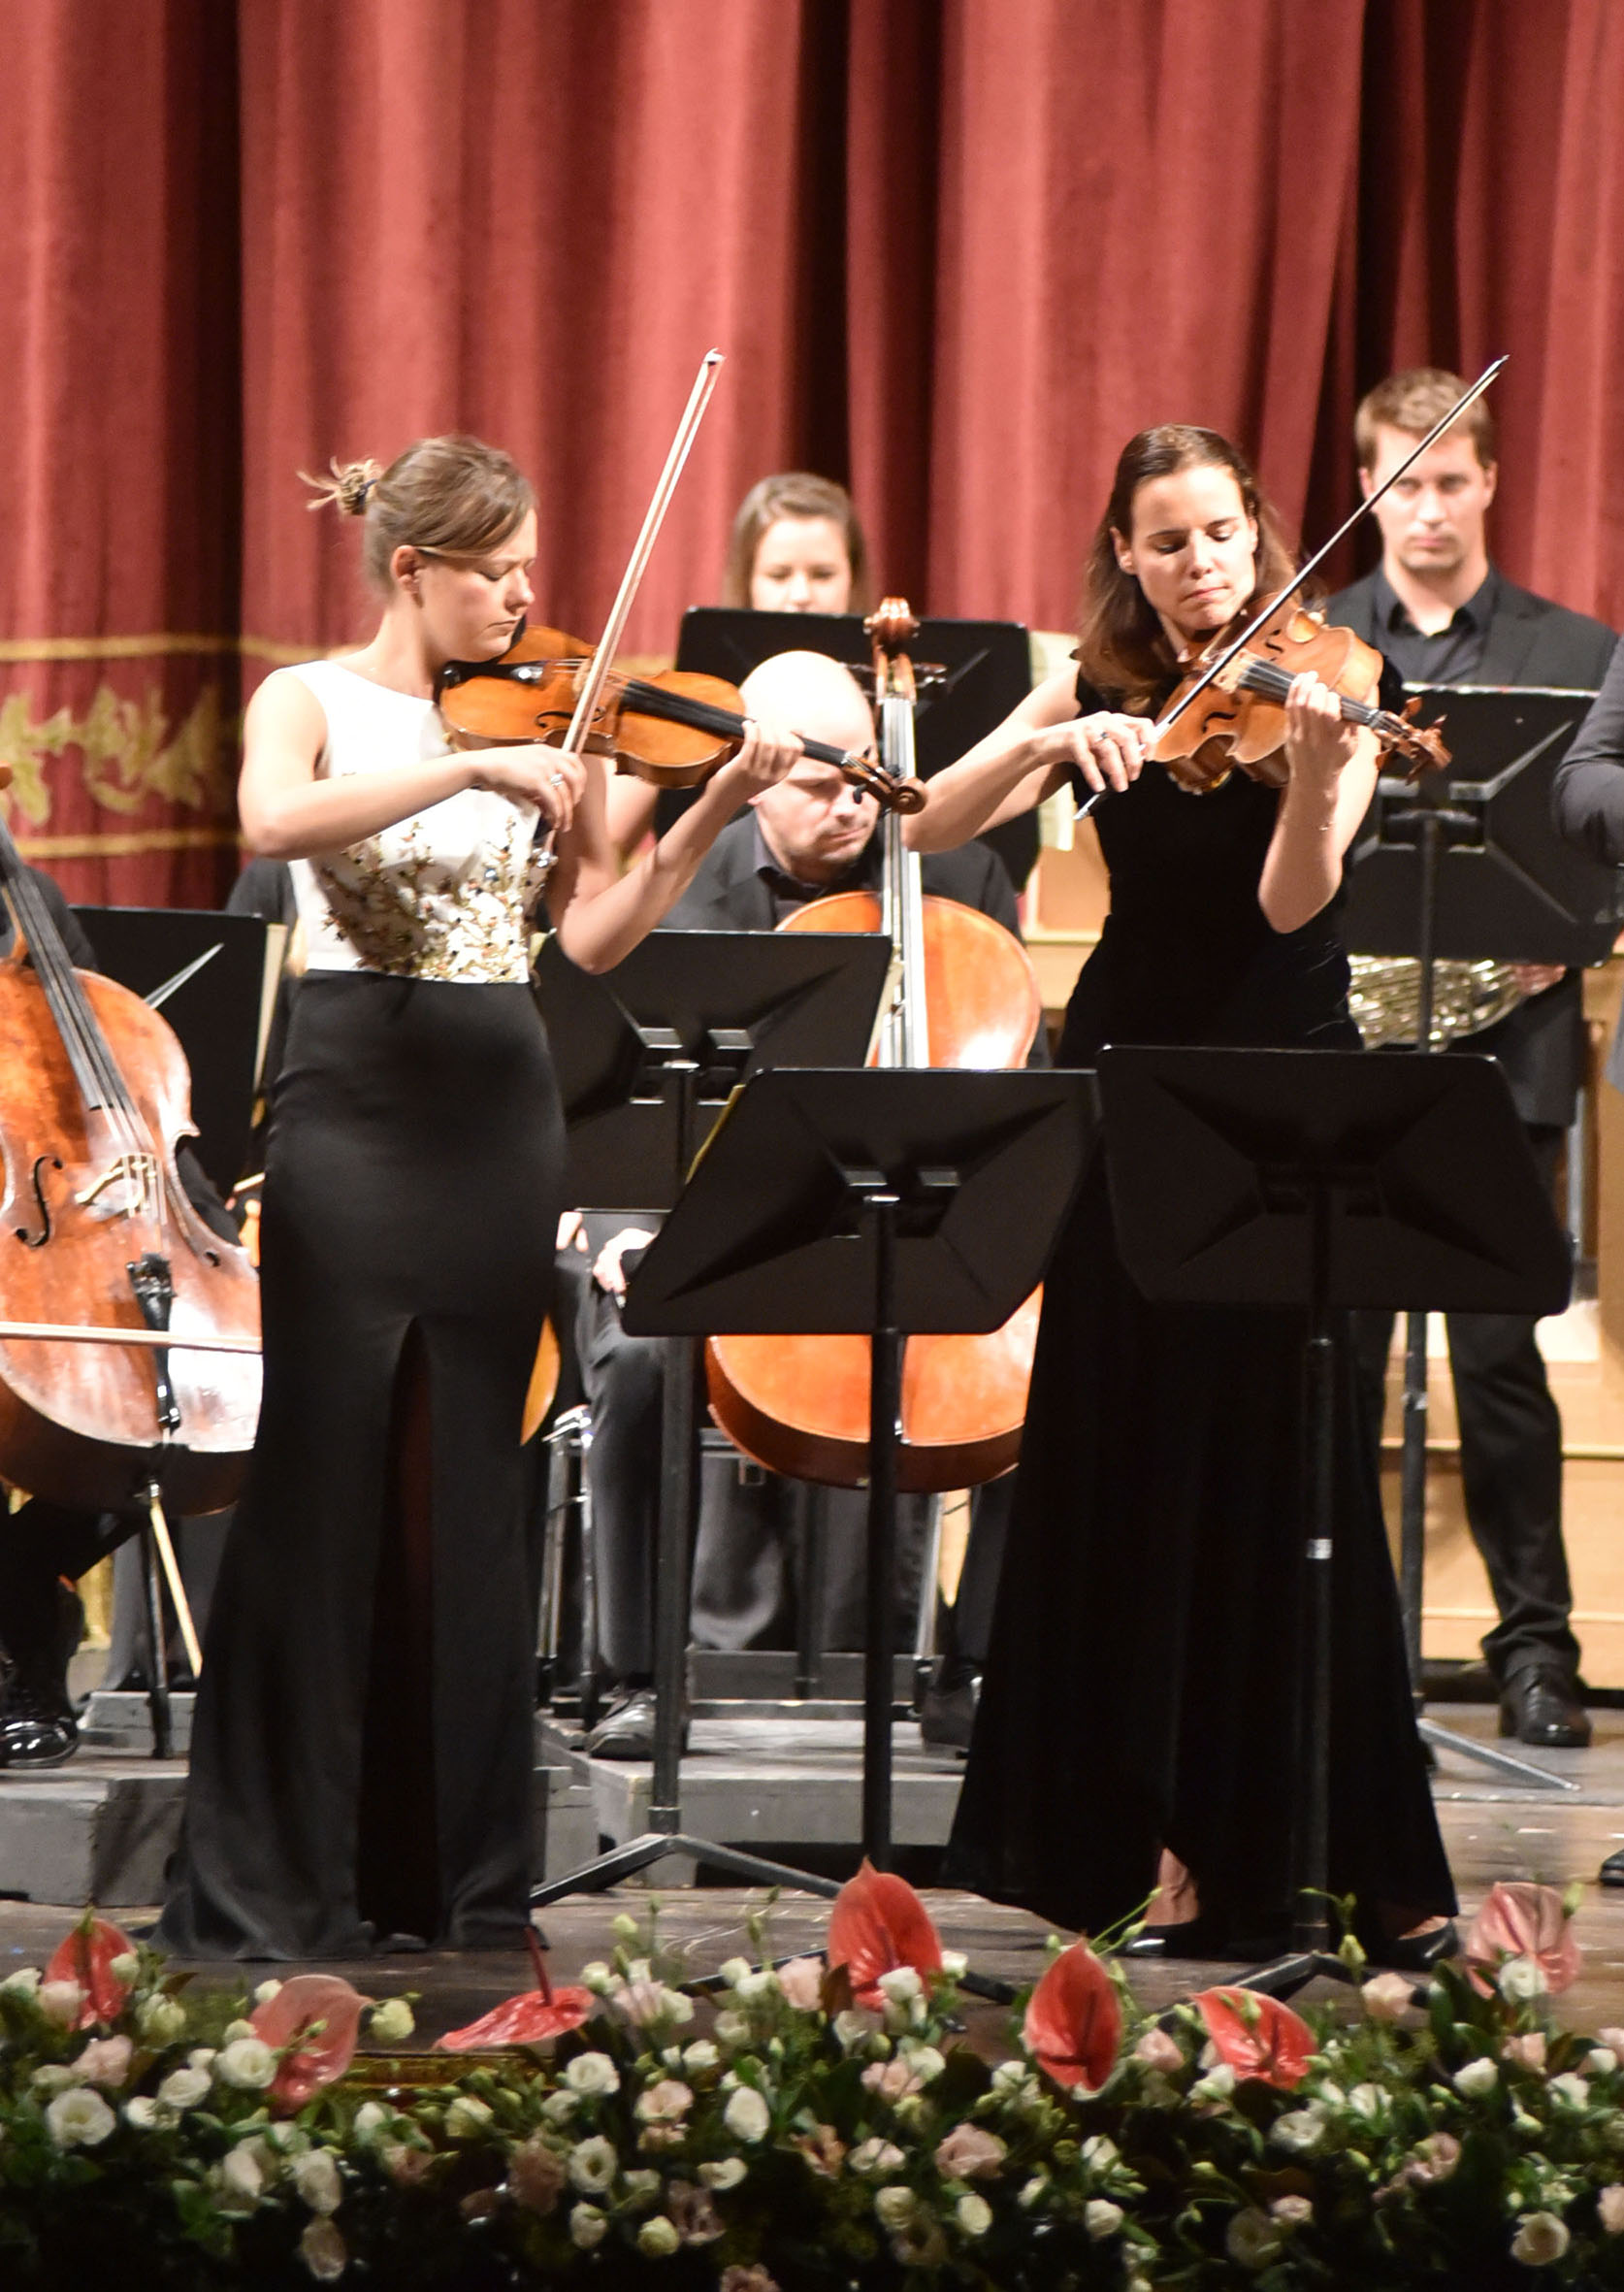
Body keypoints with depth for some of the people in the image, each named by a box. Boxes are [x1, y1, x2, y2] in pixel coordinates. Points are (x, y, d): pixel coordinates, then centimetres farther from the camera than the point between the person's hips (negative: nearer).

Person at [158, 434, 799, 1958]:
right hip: (357, 1106, -4)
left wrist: (711, 815, -6)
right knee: (325, 1483, -4)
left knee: (466, 1490, 7)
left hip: (497, 1122, 4)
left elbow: (592, 936, 6)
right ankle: (262, 1879, 0)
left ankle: (452, 1870, 12)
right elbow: (274, 822, -24)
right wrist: (475, 765, -29)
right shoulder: (312, 701, -1)